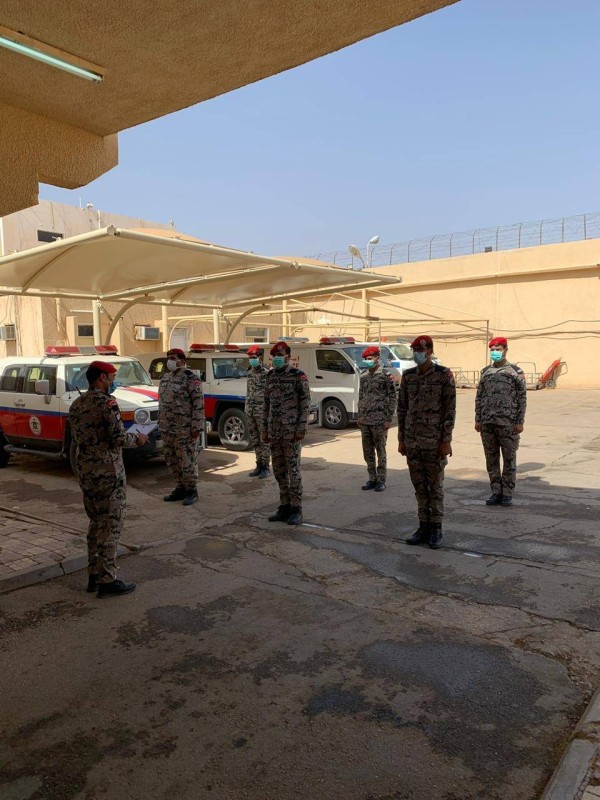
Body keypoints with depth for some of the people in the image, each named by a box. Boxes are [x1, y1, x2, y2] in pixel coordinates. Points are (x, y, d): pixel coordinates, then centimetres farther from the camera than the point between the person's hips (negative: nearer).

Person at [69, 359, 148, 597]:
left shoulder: (76, 404, 10)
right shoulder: (106, 402, -15)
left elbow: (77, 437, 16)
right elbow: (119, 438, -19)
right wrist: (136, 439, -2)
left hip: (85, 471, 8)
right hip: (108, 472, -8)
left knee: (96, 522, 18)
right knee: (111, 524, 0)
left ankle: (94, 575, 24)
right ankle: (107, 580, 4)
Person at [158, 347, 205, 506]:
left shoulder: (190, 378, -12)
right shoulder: (165, 377, 13)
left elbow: (198, 403, -15)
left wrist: (196, 427, -19)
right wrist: (161, 424, 18)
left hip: (185, 429, -8)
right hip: (167, 429, 8)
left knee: (187, 461, 0)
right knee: (172, 460, 14)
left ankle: (191, 490, 13)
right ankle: (180, 487, 28)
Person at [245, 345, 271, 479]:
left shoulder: (267, 373, -10)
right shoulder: (250, 372, 12)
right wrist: (246, 408, 16)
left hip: (262, 412, -7)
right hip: (250, 412, 7)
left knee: (264, 440, 0)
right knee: (255, 440, 12)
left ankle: (265, 467, 7)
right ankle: (259, 465, 20)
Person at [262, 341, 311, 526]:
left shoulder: (298, 376, -6)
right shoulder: (270, 377, 12)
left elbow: (305, 404, -9)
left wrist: (302, 429, -15)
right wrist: (265, 428, 13)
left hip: (292, 431, -6)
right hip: (274, 431, 6)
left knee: (293, 469, -3)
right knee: (278, 470, 10)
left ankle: (296, 510, 5)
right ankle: (284, 507, 20)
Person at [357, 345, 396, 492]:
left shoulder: (386, 376, -6)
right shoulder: (364, 376, 11)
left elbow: (392, 398, -7)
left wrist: (389, 419, -11)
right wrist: (359, 416, 12)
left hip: (379, 420, -6)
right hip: (365, 420, 6)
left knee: (380, 451, 2)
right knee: (367, 451, 10)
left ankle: (381, 480, 11)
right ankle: (372, 479, 21)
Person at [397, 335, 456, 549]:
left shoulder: (444, 375, -4)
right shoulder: (408, 376, 8)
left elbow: (450, 409, -6)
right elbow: (402, 408, 11)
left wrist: (446, 440, -10)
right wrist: (401, 439, 9)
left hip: (434, 441, -4)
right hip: (412, 441, 4)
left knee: (435, 486, 5)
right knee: (419, 486, 10)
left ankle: (436, 528, 16)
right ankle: (424, 526, 21)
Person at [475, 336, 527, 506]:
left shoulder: (516, 371, 1)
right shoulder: (485, 371, 12)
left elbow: (522, 398, -2)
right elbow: (479, 397, 14)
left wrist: (520, 422, -7)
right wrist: (478, 419, 8)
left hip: (508, 423, -4)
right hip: (487, 423, 4)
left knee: (509, 458, 3)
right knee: (491, 459, 8)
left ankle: (507, 493, 12)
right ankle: (496, 492, 17)